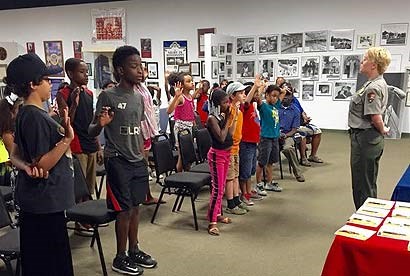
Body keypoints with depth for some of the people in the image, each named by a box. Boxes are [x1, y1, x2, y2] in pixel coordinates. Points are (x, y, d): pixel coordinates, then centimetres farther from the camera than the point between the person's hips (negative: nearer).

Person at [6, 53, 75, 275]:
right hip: (44, 202, -10)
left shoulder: (26, 113, 9)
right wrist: (67, 139, -25)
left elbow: (15, 155, 10)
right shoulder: (35, 117, -21)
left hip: (42, 201, 10)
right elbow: (42, 164, -21)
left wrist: (26, 166, -9)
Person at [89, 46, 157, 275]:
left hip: (138, 160, 7)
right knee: (124, 209, 0)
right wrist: (100, 124, -32)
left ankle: (134, 250, 28)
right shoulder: (108, 96, -11)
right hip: (118, 161, -6)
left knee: (135, 206, 13)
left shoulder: (139, 97, 9)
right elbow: (92, 132, -11)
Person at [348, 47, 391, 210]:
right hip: (373, 138, 10)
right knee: (369, 184, 20)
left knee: (362, 185, 1)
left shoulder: (372, 88, -21)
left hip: (365, 138, -10)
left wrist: (383, 130, -8)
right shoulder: (380, 83, 11)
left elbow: (376, 117, -24)